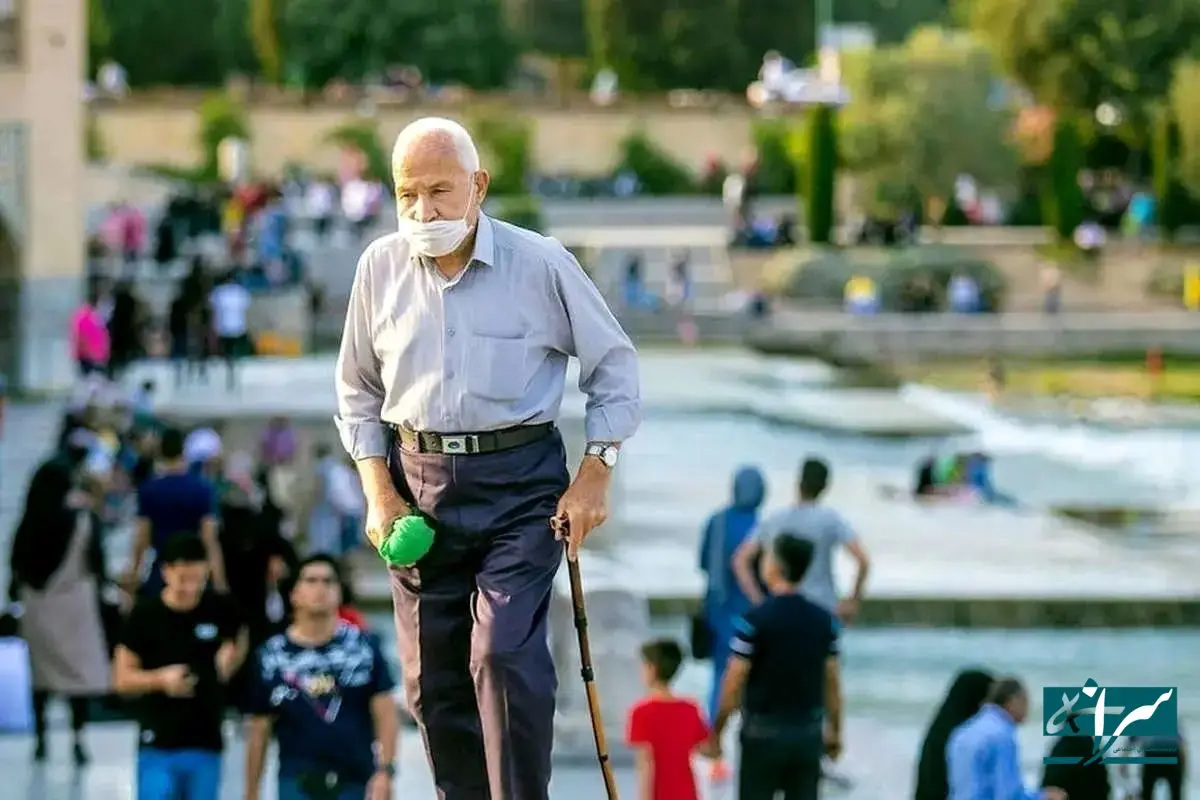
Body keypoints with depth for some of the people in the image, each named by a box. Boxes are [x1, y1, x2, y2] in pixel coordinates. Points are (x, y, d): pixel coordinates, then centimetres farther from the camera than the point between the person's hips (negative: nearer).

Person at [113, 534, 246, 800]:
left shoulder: (220, 610, -4)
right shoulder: (145, 614, -9)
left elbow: (239, 642, 19)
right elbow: (122, 679, -4)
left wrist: (229, 661, -2)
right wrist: (160, 678, -22)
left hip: (206, 744, 2)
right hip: (158, 745, -2)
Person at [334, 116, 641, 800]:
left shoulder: (541, 264, -6)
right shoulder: (381, 268, 3)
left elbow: (614, 366, 3)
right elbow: (358, 391, 13)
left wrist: (594, 477, -4)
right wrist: (379, 493, 3)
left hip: (519, 483, -3)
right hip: (419, 483, 4)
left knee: (505, 657, -16)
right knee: (433, 678, 5)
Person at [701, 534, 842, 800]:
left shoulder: (755, 621, -14)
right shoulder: (824, 621, 0)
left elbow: (733, 685, -12)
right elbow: (832, 683, 6)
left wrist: (715, 734, -3)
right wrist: (835, 731, 17)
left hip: (763, 735, -4)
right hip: (808, 734, 4)